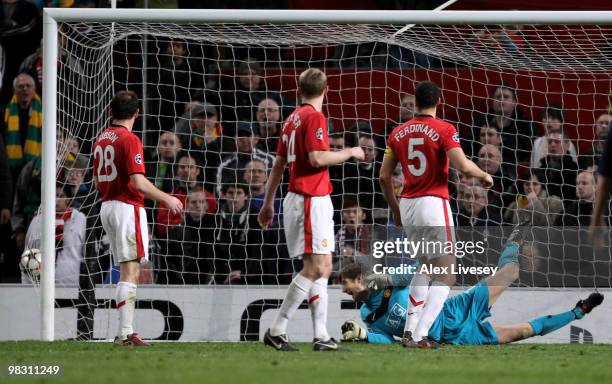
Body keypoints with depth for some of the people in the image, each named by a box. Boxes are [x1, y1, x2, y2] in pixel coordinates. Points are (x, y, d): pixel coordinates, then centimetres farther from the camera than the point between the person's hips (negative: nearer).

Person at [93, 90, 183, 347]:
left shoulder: (101, 140, 13)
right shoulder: (129, 140, -12)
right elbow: (138, 182, -19)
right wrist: (166, 199, -8)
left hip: (106, 207, 8)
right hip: (128, 207, -8)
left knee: (126, 271, 13)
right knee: (130, 271, -8)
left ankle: (125, 332, 11)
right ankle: (125, 333, -13)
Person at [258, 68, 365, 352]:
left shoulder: (293, 118, 15)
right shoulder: (314, 117, -11)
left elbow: (279, 165, 19)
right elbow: (317, 158, -21)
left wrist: (268, 203, 23)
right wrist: (350, 153, -7)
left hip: (297, 198, 10)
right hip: (311, 199, -10)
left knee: (322, 268, 8)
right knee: (316, 267, -12)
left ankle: (321, 336, 4)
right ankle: (277, 331, -13)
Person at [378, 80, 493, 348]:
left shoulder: (398, 133, 8)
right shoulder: (444, 130, -7)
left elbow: (384, 176, 9)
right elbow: (463, 166, -17)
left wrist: (394, 209, 22)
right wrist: (485, 176, 3)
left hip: (407, 206, 6)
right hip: (434, 204, -6)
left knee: (426, 266, 25)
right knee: (444, 276, -1)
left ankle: (409, 330, 15)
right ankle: (420, 336, -16)